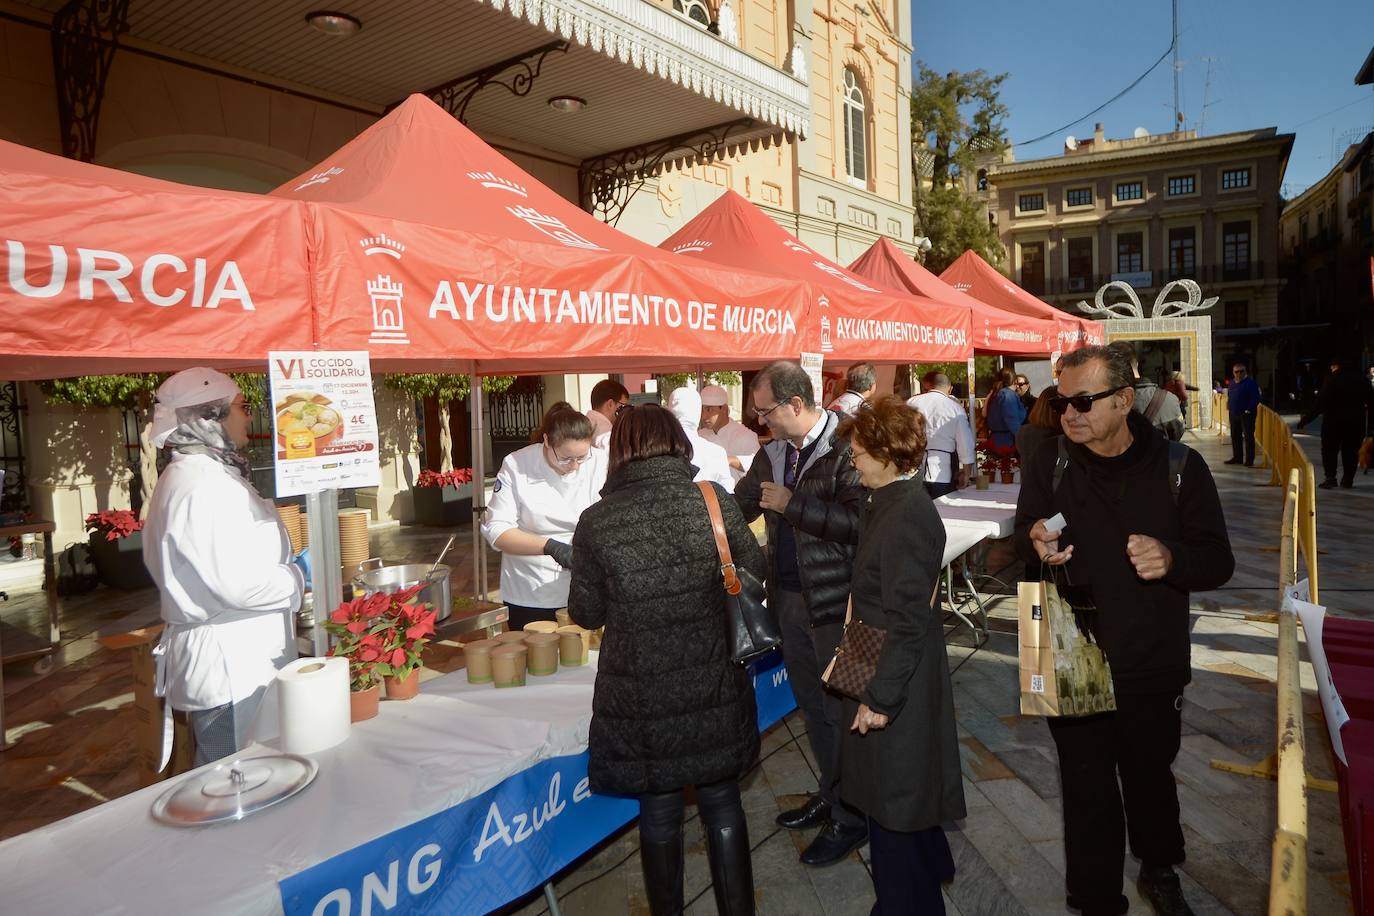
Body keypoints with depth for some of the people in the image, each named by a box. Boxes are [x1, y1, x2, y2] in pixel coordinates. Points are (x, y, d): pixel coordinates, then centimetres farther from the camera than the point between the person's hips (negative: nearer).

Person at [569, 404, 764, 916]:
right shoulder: (715, 502, -11)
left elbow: (586, 614, -3)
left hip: (641, 700, -1)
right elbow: (755, 572, 2)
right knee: (722, 803, 20)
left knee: (658, 811, 18)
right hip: (714, 691, 1)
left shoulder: (597, 522, -13)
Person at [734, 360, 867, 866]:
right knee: (812, 705, 20)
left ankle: (851, 816, 25)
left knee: (841, 708, 6)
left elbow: (859, 521, -27)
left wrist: (792, 505, -22)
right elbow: (739, 507, 15)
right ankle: (831, 793, 39)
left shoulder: (845, 449, -17)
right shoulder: (773, 453, 6)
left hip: (834, 602, -7)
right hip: (790, 596, 8)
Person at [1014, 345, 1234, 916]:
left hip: (1153, 668, 0)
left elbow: (1218, 561, -5)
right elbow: (1022, 545, 3)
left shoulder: (1179, 466, -8)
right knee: (1087, 789, 12)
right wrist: (1036, 544, -20)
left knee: (1150, 778, 22)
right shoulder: (1051, 464, -5)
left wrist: (1171, 558, -27)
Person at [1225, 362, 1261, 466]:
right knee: (1235, 436, 12)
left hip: (1246, 414, -7)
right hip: (1234, 414, 7)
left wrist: (1249, 410, -18)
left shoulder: (1251, 383, -9)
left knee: (1248, 437, -4)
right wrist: (1228, 408, 11)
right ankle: (1237, 457, 22)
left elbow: (1255, 398, -14)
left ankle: (1249, 460, -1)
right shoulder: (1232, 383, 13)